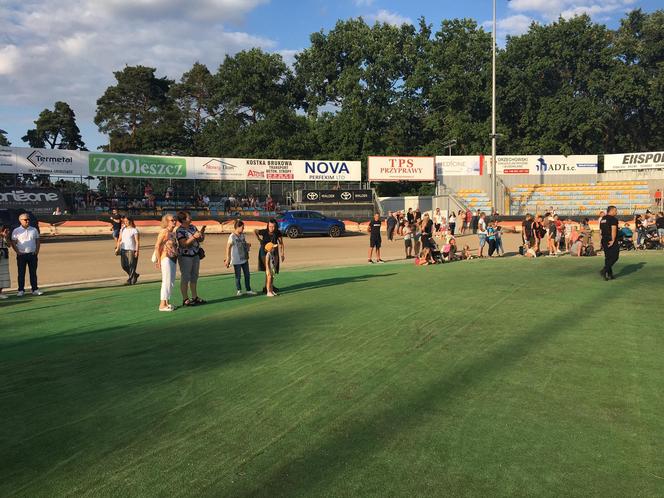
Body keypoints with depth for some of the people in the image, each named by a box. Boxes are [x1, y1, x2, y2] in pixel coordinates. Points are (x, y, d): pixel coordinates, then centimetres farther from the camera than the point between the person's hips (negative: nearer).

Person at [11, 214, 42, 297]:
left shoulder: (34, 230, 10)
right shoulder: (16, 231, 2)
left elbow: (38, 241, 12)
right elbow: (13, 243, 0)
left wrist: (36, 251, -1)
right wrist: (18, 252, -11)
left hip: (32, 254, 2)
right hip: (21, 255, -2)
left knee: (33, 272, 5)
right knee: (21, 273, 1)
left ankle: (35, 289, 9)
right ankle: (21, 290, 6)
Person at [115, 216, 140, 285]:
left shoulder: (134, 230, -6)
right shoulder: (123, 229, 11)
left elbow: (137, 242, -9)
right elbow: (119, 239, 16)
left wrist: (137, 251, -15)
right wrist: (117, 248, 9)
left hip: (132, 250, -6)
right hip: (123, 249, 6)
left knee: (132, 265, -3)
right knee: (123, 265, 5)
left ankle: (130, 280, 6)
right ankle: (135, 275, 24)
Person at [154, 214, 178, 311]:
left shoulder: (173, 233, 14)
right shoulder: (164, 232, -10)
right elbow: (157, 246, -14)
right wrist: (158, 261, -16)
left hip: (173, 259, 9)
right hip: (166, 258, -9)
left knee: (172, 282, 12)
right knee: (167, 281, -7)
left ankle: (167, 302, 21)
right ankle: (162, 304, -1)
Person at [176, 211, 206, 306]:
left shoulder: (192, 227, 8)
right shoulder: (179, 231, -13)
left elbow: (201, 240, 11)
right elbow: (184, 244, -24)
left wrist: (202, 233, -8)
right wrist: (194, 237, -29)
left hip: (195, 255, 8)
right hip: (185, 256, -8)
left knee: (194, 277, 14)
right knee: (185, 278, -1)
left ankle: (195, 297, 23)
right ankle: (185, 299, 4)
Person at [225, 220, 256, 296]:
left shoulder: (242, 235, 6)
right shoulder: (232, 236, -14)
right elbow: (228, 247, -13)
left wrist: (248, 245, -3)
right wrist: (228, 258, -15)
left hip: (244, 258, 7)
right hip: (237, 260, -7)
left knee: (247, 275, 10)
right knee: (238, 276, 5)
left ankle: (248, 290, 20)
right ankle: (239, 291, 19)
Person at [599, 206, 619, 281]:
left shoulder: (602, 219, 16)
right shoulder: (613, 219, -10)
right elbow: (613, 230, -20)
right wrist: (613, 240, -21)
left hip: (604, 241, 8)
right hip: (611, 241, -8)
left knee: (608, 258, 12)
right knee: (614, 257, -3)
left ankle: (610, 274, 15)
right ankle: (604, 270, -17)